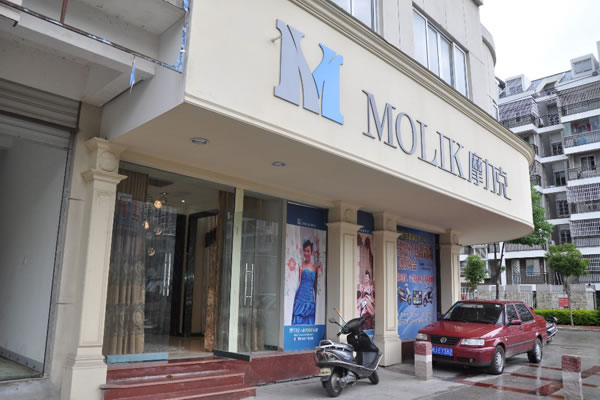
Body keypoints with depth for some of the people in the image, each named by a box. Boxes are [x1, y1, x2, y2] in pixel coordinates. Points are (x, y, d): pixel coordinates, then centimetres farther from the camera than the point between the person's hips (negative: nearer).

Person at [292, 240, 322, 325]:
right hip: (301, 298, -4)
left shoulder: (315, 268, 12)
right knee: (298, 322, -7)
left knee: (309, 323, 5)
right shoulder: (301, 265, 0)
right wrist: (300, 269, -19)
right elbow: (298, 281, -11)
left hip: (311, 299, 4)